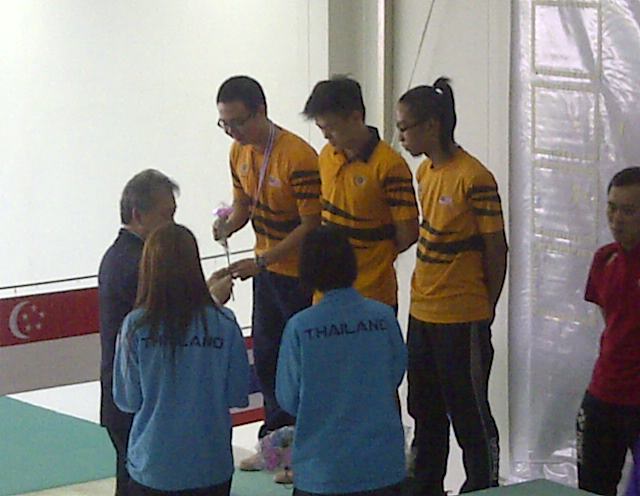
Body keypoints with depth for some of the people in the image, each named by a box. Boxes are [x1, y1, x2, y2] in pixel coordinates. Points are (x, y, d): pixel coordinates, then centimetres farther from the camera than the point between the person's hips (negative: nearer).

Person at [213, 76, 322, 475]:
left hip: (301, 273, -8)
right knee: (266, 356, 16)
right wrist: (229, 225, -11)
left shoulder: (298, 157, -25)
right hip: (266, 271, 8)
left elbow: (311, 225, -22)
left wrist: (260, 262, -24)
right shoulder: (240, 152, 0)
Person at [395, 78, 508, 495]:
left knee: (469, 413, 2)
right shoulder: (426, 171, 8)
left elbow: (496, 250, -12)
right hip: (423, 314, 8)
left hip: (462, 320, -8)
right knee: (426, 411, 19)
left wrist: (484, 310, -3)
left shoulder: (474, 179, -18)